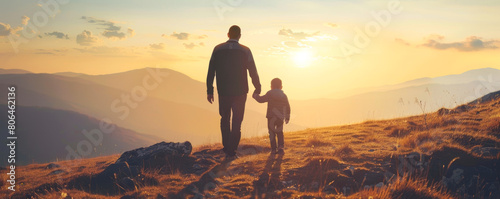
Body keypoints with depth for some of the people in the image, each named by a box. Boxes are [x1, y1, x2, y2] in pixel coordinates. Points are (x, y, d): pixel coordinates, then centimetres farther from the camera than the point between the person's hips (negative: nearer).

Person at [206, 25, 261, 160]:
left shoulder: (218, 49, 0)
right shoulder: (245, 51, -5)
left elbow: (211, 71, 0)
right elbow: (253, 71, -2)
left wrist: (209, 90, 5)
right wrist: (257, 88, 10)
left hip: (223, 92, 2)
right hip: (239, 92, -2)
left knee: (225, 119, 20)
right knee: (236, 122, 6)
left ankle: (226, 147, 25)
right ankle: (231, 151, 4)